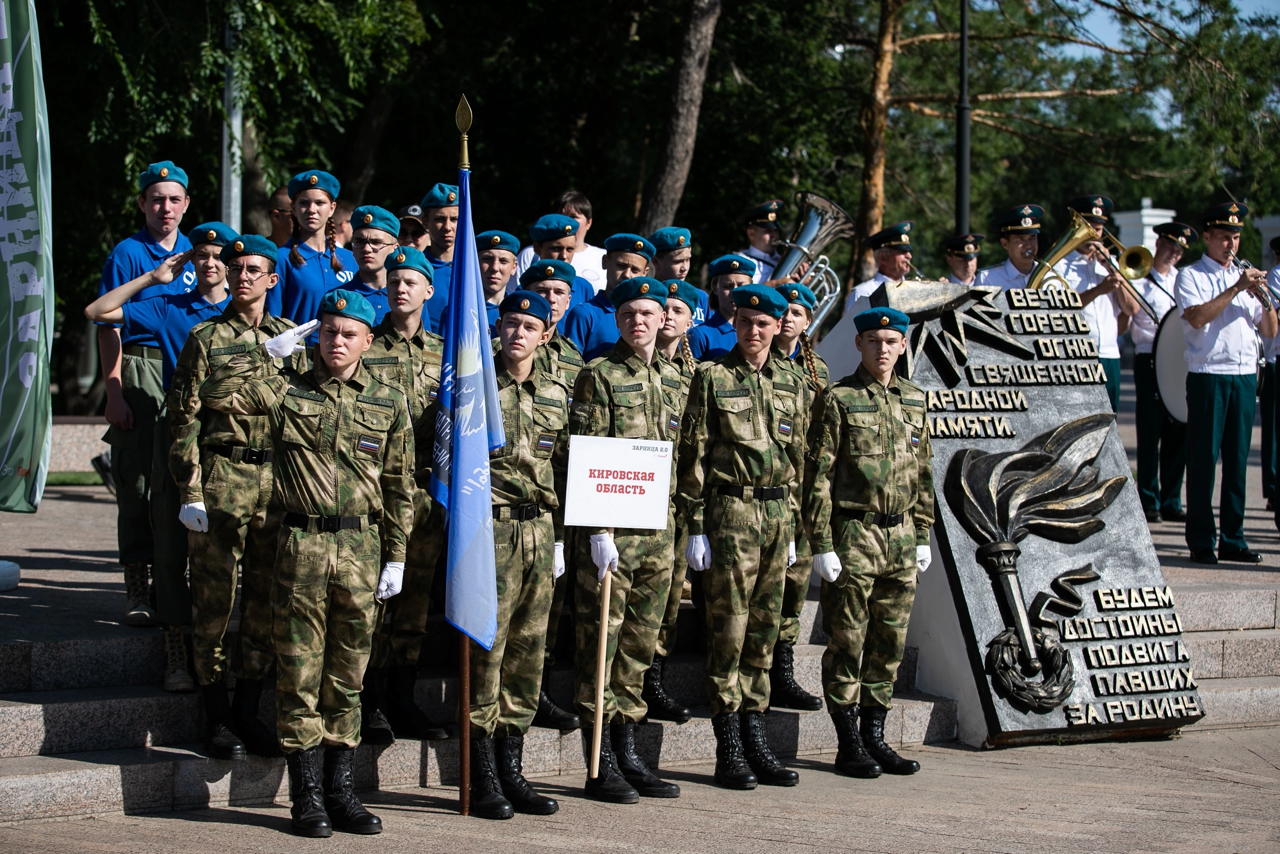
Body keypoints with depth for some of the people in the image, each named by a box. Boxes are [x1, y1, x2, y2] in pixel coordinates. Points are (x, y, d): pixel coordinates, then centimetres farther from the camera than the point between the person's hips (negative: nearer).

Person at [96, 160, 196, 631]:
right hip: (140, 371, -4)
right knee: (137, 481, -3)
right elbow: (109, 327, -4)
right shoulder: (127, 254, -1)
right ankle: (136, 591, 1)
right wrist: (114, 393, -12)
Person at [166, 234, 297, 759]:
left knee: (269, 598, 5)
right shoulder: (206, 338, 2)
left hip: (279, 479, 3)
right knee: (215, 597, -1)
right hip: (222, 479, -3)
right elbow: (184, 419, -2)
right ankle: (216, 715, 9)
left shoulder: (289, 337, 12)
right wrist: (190, 492, -8)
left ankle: (248, 709, 16)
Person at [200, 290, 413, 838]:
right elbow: (215, 395, -7)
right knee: (299, 673, 0)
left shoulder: (388, 404, 9)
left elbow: (400, 486, 10)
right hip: (302, 543, -1)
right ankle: (306, 794, 7)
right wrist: (269, 351, -5)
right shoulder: (286, 391, 5)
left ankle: (340, 790, 15)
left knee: (348, 674, 7)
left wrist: (396, 558, 5)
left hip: (361, 545, 1)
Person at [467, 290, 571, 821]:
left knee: (528, 648, 7)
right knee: (486, 646, -6)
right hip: (493, 525, -5)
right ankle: (483, 782, -1)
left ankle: (511, 773, 14)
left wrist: (560, 536, 15)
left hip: (540, 528, 5)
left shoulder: (556, 393, 13)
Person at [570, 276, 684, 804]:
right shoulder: (599, 376, -5)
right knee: (601, 638, -3)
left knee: (640, 642, 10)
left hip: (658, 527, 6)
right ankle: (602, 767, 1)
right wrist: (598, 530, -16)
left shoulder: (673, 379, 14)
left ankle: (628, 756, 17)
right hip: (611, 527, -6)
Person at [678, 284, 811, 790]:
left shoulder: (792, 384, 12)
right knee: (728, 629, -5)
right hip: (730, 509, -5)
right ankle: (729, 752, -1)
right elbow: (693, 454, -4)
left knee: (765, 628, 8)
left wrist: (791, 527, 15)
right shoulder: (712, 377, -2)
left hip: (777, 512, 5)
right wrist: (695, 527, -9)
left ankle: (756, 742, 14)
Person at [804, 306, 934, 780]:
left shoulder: (914, 399, 12)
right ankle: (849, 745, 6)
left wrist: (923, 536, 14)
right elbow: (818, 475, -8)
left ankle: (875, 737, 19)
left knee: (890, 643, 9)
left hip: (900, 535, 6)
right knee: (848, 643, 0)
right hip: (853, 533, -6)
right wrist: (821, 544, -12)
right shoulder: (837, 399, -5)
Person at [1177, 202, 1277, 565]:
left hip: (1245, 375, 5)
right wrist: (1236, 289, -18)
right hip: (1208, 375, -5)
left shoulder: (1246, 277, 17)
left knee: (1238, 458, 6)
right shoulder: (1191, 275, 1)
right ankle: (1201, 541, 1)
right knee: (1203, 457, -3)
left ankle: (1232, 539, 11)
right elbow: (1197, 317, -17)